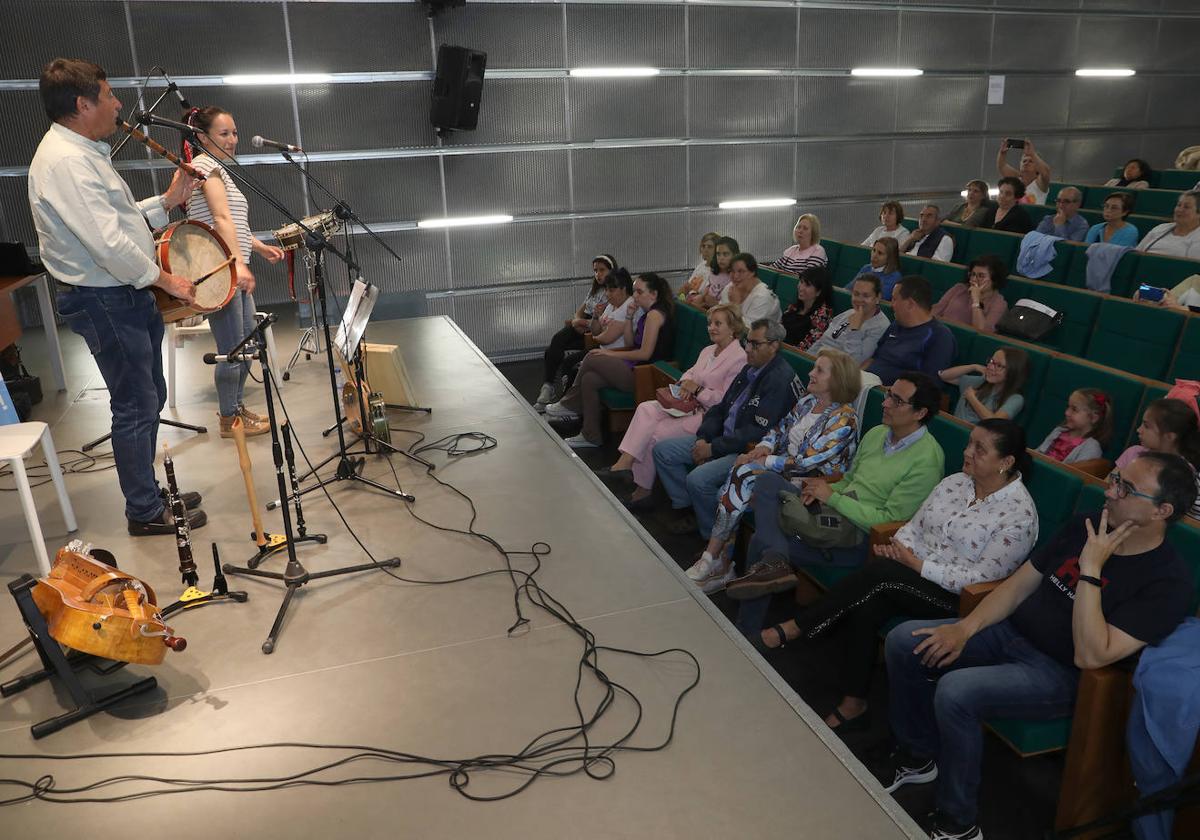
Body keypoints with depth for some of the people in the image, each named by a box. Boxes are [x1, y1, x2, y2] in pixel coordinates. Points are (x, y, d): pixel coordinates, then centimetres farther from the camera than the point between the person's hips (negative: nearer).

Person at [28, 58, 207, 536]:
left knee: (149, 398, 17)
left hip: (125, 295, 11)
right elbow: (109, 244, -26)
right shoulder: (64, 161, -20)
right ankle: (145, 513, 13)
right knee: (135, 406, -1)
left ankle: (148, 493, 31)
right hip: (103, 302, -11)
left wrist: (167, 201, 11)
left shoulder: (82, 153, 15)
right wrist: (164, 279, -15)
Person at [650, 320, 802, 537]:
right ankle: (686, 510, 9)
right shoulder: (750, 369, 11)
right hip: (723, 438, 10)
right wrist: (703, 438, -1)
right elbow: (721, 408, 16)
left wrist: (713, 448, -17)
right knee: (662, 450, 3)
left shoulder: (781, 379, -18)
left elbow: (759, 432, -23)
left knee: (698, 479, -31)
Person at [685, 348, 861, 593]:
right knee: (739, 474, -20)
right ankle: (721, 563, -17)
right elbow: (781, 430, 14)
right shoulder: (808, 400, 8)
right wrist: (761, 449, -7)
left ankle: (712, 561, -13)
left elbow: (806, 462, -21)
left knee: (742, 476, -24)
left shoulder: (844, 419, -17)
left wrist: (764, 461, -16)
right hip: (785, 467, 7)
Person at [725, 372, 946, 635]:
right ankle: (775, 561, -18)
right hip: (833, 511, 8)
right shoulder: (876, 434, 11)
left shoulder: (927, 459, -14)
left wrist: (832, 497, -15)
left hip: (862, 538, -8)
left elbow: (889, 520, -17)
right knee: (767, 481, -10)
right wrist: (822, 490, -2)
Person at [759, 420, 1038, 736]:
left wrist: (917, 564, -18)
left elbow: (983, 577, -17)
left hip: (958, 599, -6)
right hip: (915, 576, 6)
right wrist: (898, 546, -11)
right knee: (864, 608, -26)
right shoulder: (954, 482, 9)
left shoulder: (1019, 513, -12)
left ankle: (794, 629, -21)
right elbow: (915, 526, 12)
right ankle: (853, 705, -14)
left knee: (879, 572, -30)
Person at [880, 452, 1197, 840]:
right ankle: (917, 757, 15)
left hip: (1058, 673, -7)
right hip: (1011, 631, 7)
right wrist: (966, 627, -6)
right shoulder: (1085, 526, 3)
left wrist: (1091, 569, -28)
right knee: (902, 641, -7)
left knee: (955, 692, -30)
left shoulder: (1168, 580, -18)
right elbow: (1020, 584, 7)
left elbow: (1090, 656, -26)